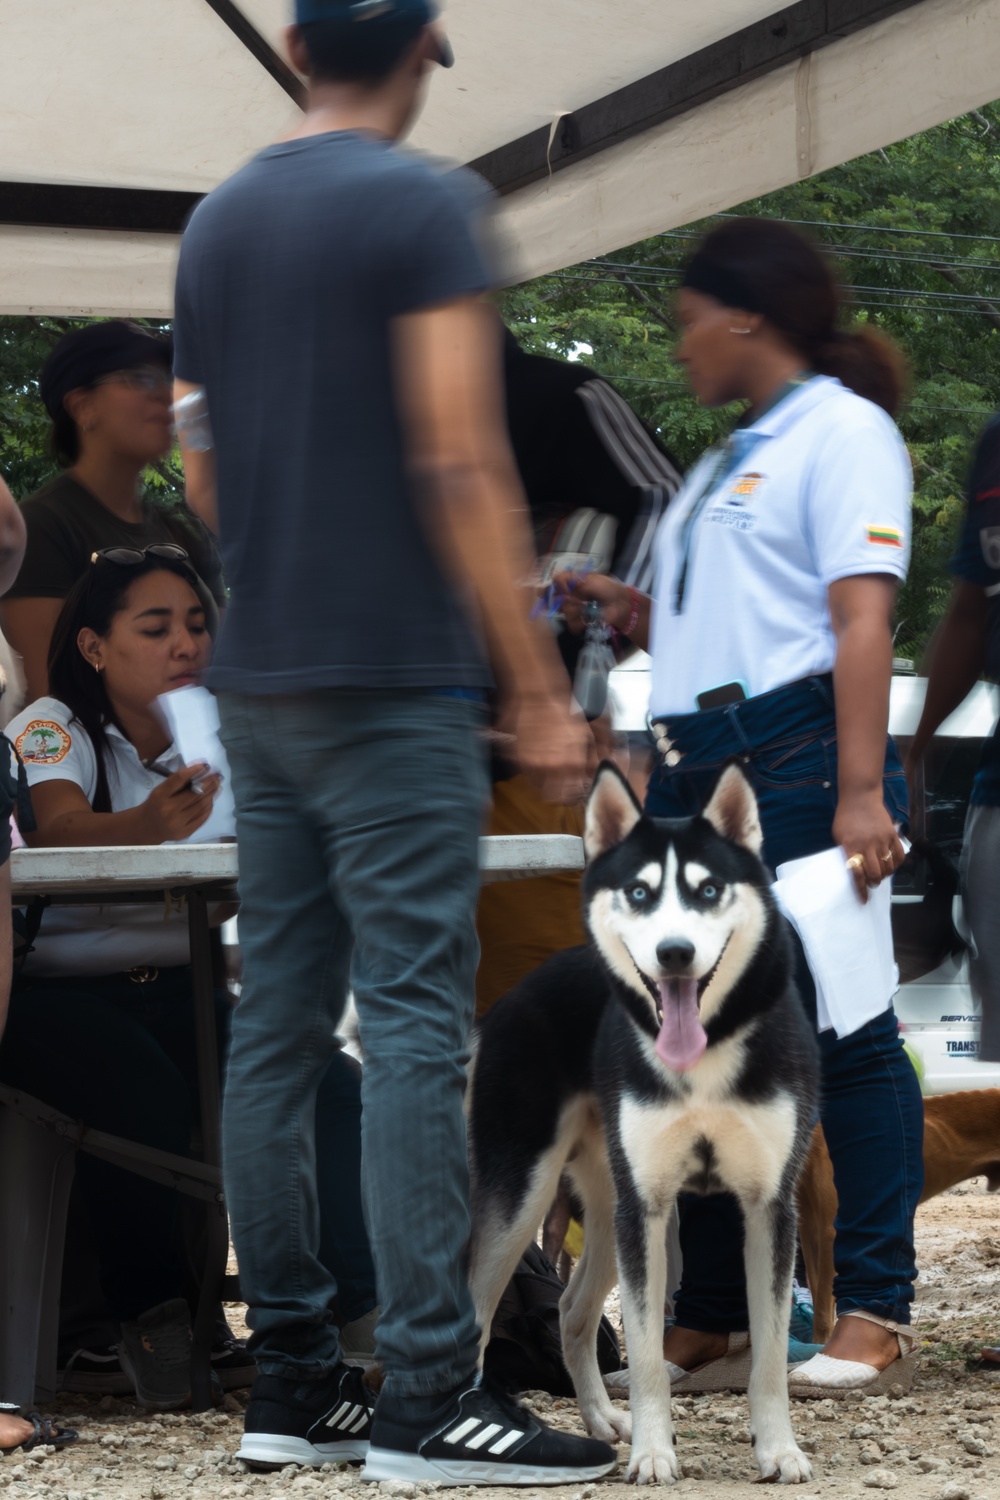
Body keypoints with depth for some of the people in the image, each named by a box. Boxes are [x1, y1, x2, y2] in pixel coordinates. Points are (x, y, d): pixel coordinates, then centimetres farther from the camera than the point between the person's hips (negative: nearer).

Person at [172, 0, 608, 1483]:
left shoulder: (216, 223, 14)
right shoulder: (422, 206, -8)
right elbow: (463, 464, -14)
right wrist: (539, 689, -13)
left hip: (256, 684, 7)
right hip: (393, 681, -7)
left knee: (276, 1026, 8)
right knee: (414, 1028, -8)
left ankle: (290, 1377, 12)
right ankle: (426, 1391, -10)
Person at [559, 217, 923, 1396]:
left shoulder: (841, 430, -2)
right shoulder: (731, 460, 25)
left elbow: (861, 616, -14)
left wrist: (862, 790, -22)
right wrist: (629, 613, 12)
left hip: (795, 755, -9)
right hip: (694, 769, 9)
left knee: (839, 1031, -7)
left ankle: (876, 1315, -4)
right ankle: (710, 1322, 13)